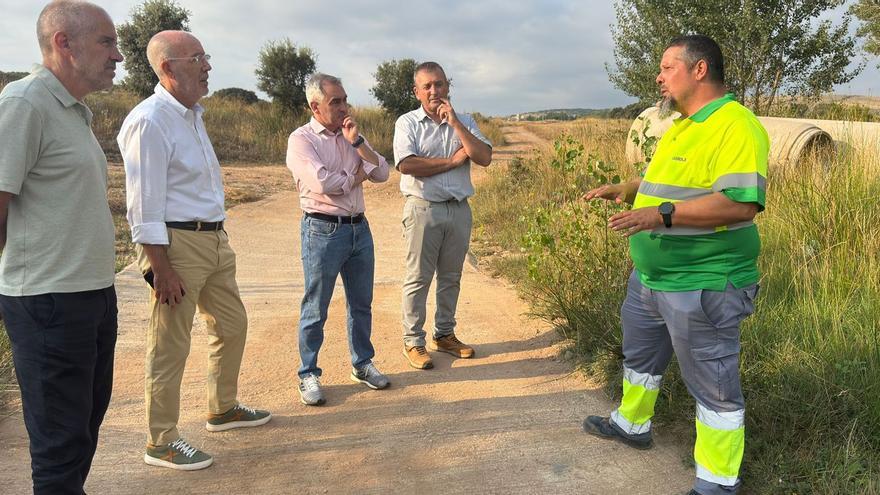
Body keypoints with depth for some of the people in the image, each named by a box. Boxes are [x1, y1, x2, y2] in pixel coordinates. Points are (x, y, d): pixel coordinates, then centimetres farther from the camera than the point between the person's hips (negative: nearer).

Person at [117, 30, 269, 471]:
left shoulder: (192, 114, 14)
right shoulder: (150, 121, -16)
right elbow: (144, 206, -19)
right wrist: (161, 269, -21)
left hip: (213, 239, 10)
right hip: (176, 244, -10)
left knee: (232, 324, 19)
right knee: (170, 347, 0)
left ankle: (223, 409, 37)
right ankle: (160, 443, 15)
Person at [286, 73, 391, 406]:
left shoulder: (351, 136, 12)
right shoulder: (301, 139, -8)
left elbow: (381, 173, 2)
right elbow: (323, 184, -22)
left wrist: (357, 142, -8)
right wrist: (358, 174, -6)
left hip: (359, 228, 6)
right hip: (323, 231, -6)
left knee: (361, 304, 15)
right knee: (315, 310, 4)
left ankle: (362, 364, 31)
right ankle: (308, 375, 18)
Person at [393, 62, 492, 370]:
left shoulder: (464, 121, 9)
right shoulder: (408, 123, -2)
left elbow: (485, 158, -6)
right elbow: (406, 165, -18)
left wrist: (454, 122, -11)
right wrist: (453, 161, -11)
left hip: (459, 209, 4)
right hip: (423, 209, -4)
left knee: (451, 277, 12)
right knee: (418, 278, 1)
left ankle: (445, 334, 26)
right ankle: (413, 342, 11)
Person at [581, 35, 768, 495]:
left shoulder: (735, 126, -19)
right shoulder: (681, 127, 13)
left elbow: (742, 202, -29)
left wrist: (662, 214, -33)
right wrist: (625, 191, 13)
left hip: (702, 285, -10)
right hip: (650, 276, 10)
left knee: (713, 383, 3)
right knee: (639, 353, 25)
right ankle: (631, 424, 47)